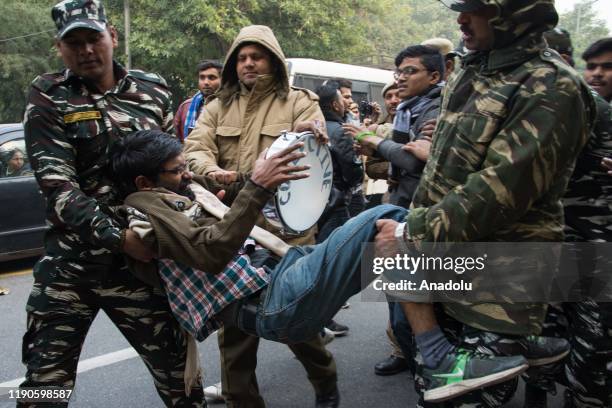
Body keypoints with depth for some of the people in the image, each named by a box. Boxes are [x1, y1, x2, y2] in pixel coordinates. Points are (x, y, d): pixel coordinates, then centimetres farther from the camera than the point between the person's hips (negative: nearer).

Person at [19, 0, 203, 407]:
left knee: (176, 366, 8)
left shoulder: (153, 89, 6)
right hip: (69, 260, -1)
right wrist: (116, 236, -22)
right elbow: (57, 184, -12)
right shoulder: (48, 97, -1)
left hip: (138, 259, 1)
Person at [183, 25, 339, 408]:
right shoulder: (217, 107, 15)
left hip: (287, 226, -3)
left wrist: (308, 136, -29)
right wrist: (212, 171, -22)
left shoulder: (300, 102, 7)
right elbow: (195, 149, 1)